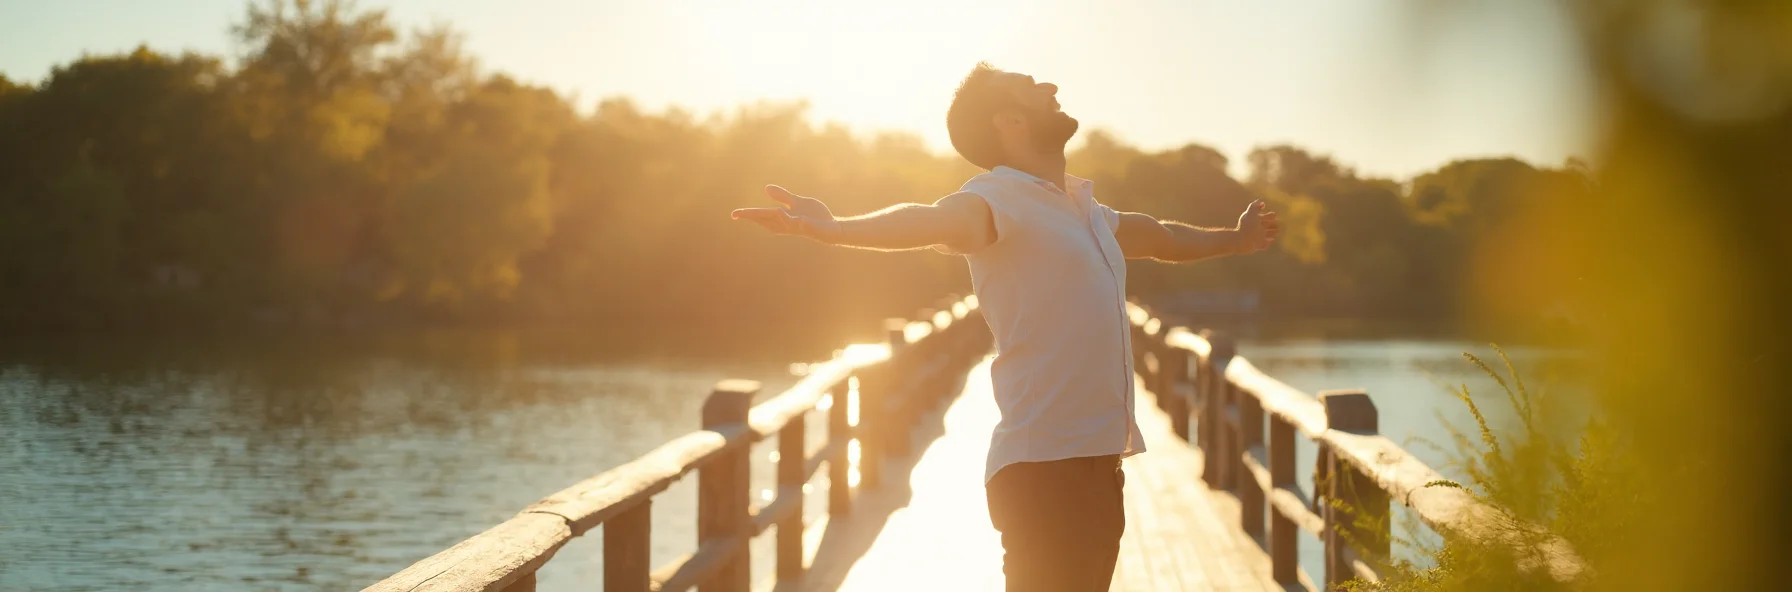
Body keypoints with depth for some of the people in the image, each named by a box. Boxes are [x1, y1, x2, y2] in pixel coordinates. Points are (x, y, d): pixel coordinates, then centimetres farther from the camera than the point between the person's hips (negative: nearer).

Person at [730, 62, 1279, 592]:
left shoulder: (1086, 210, 18)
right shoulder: (997, 198, -11)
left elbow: (1163, 237, 39)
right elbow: (934, 221, -33)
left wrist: (1234, 239, 55)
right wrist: (837, 228, -53)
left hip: (1099, 466, 9)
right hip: (1043, 469, -9)